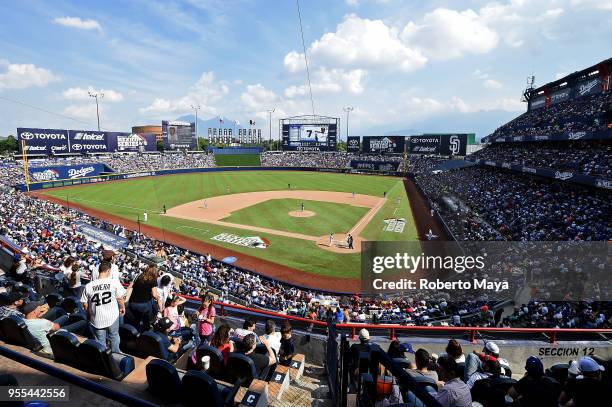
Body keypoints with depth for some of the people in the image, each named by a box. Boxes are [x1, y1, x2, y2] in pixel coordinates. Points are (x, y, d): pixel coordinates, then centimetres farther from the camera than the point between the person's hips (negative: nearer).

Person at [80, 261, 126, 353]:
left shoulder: (88, 286, -9)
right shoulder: (114, 282, -15)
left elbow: (85, 305, -1)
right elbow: (120, 298, -8)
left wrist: (89, 314, 18)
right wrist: (122, 307, 11)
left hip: (97, 320, 1)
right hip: (112, 317, -1)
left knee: (100, 341, 18)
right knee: (114, 337, 23)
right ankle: (116, 354, 38)